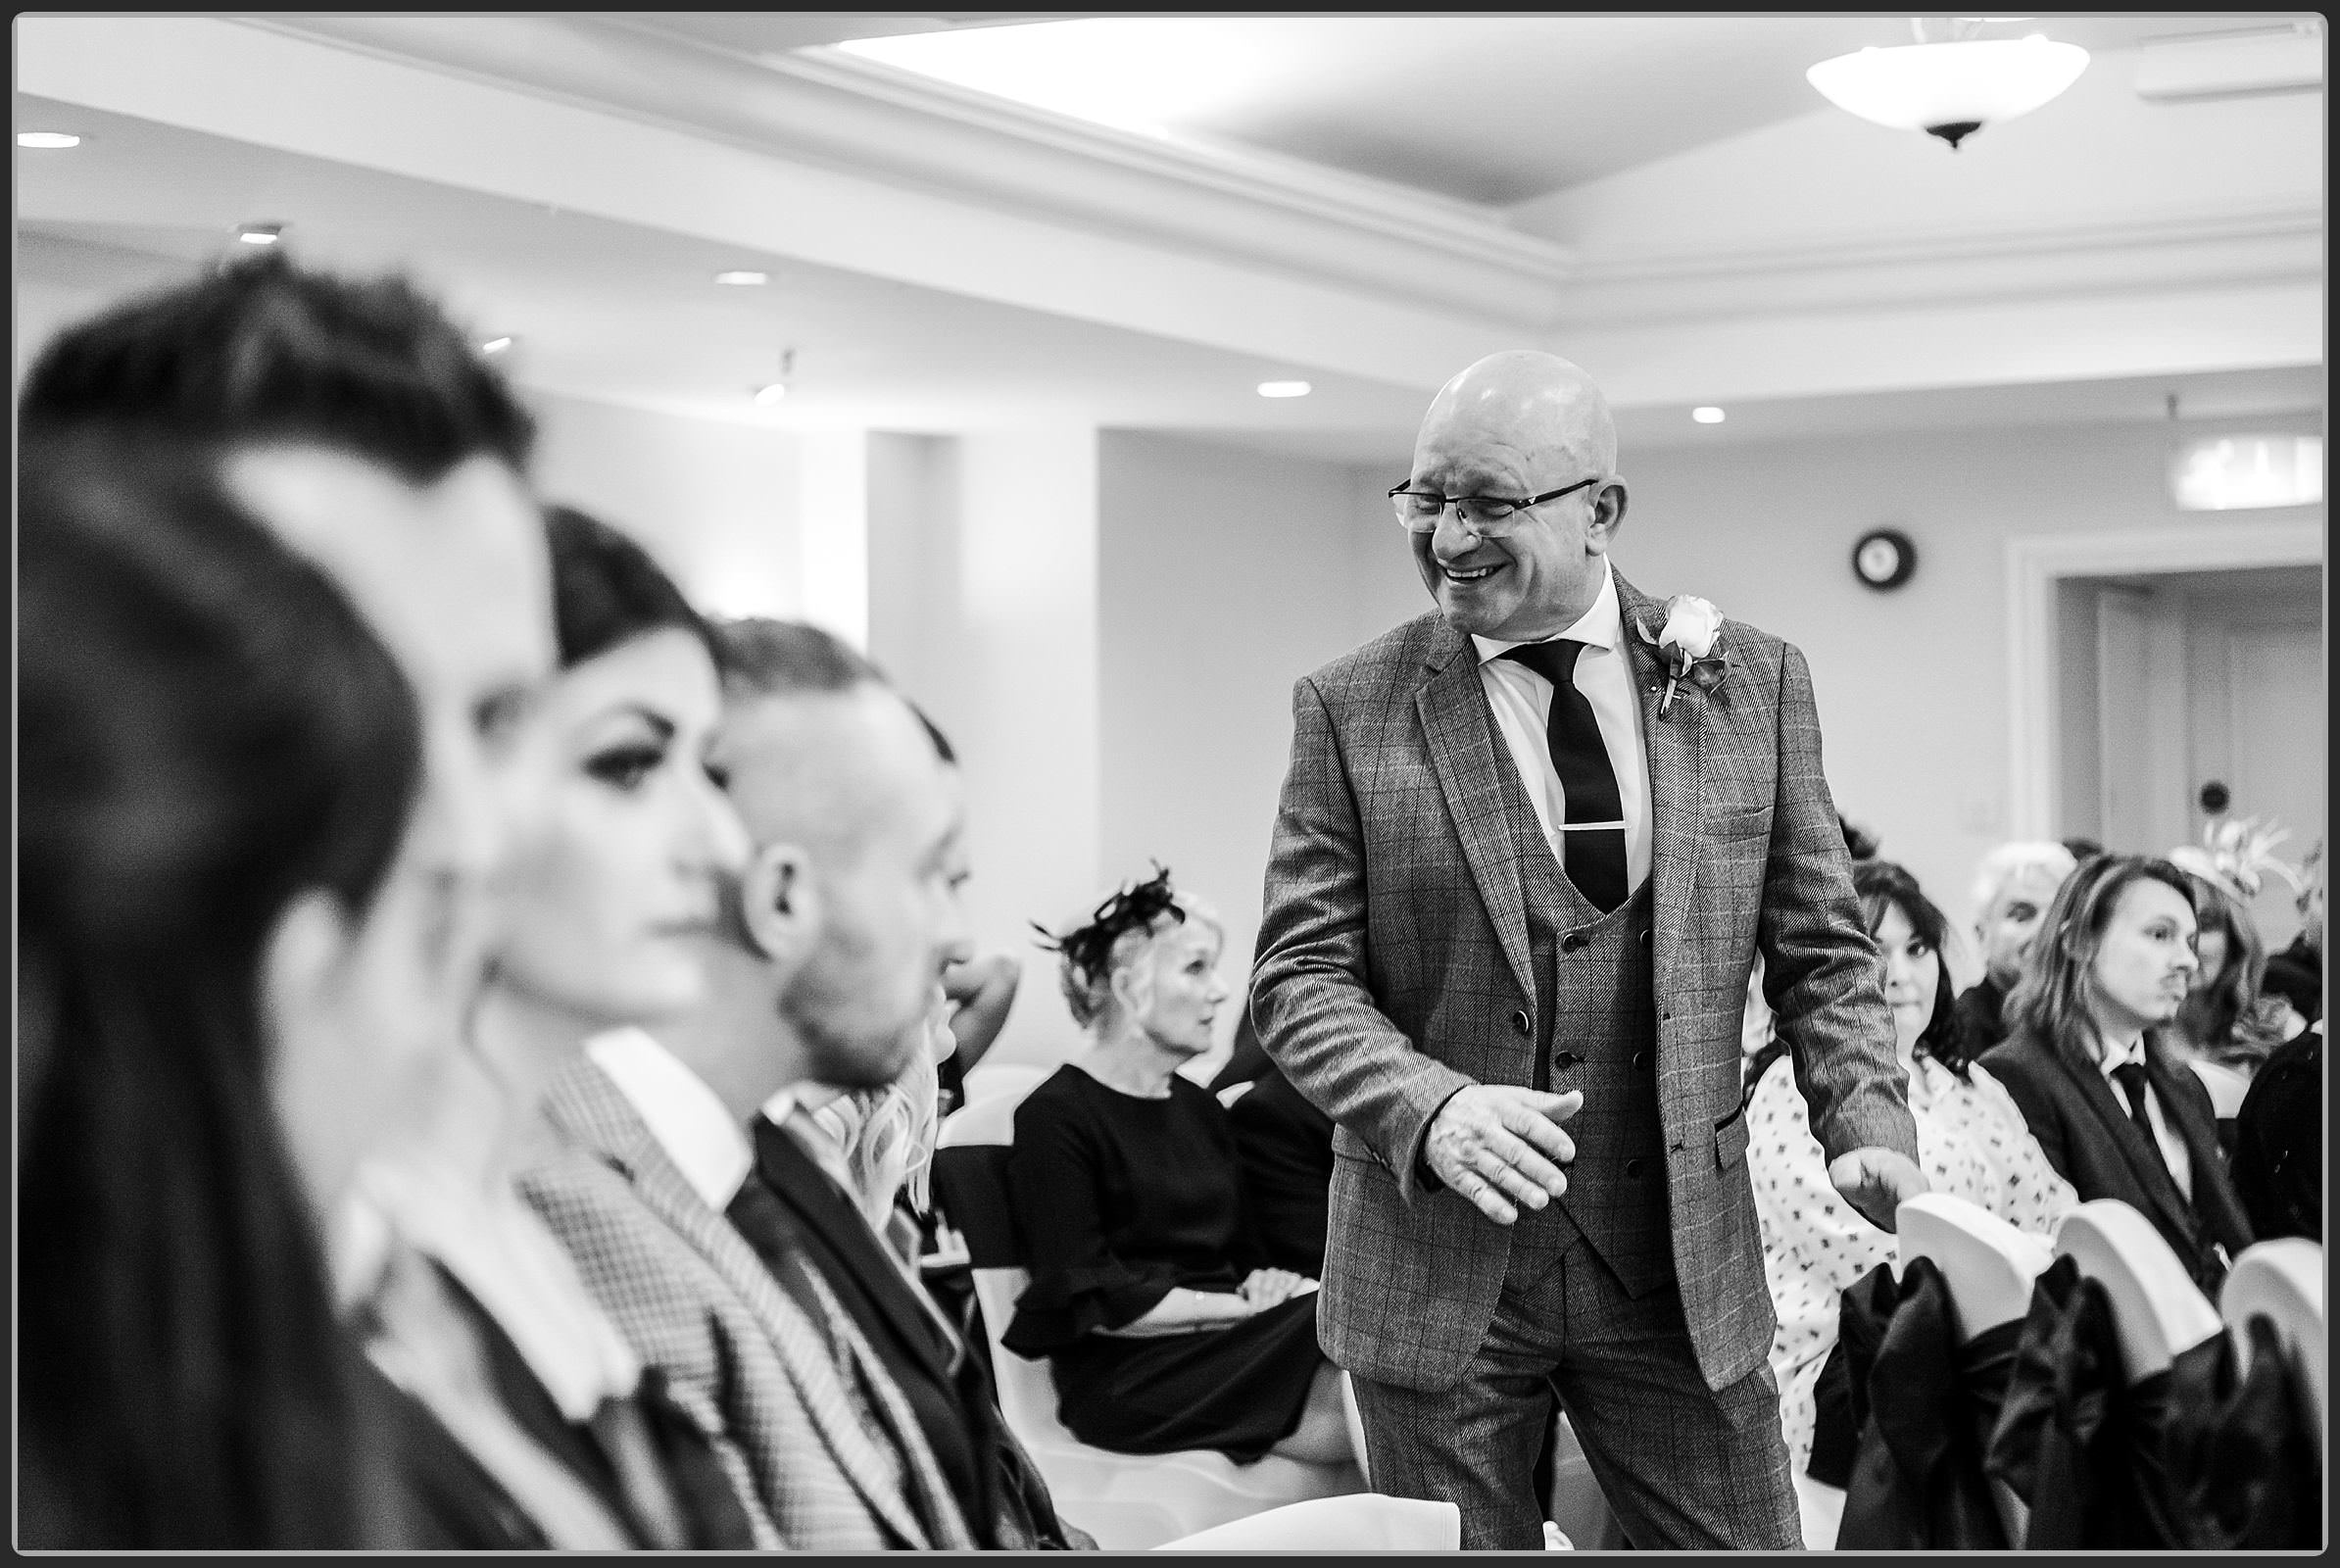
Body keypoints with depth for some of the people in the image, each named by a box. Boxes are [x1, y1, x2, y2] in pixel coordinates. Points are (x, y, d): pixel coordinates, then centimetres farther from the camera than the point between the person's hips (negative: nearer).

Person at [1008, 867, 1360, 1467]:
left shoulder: (1198, 1108, 22)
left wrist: (1270, 1282, -2)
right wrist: (1247, 1306, -13)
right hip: (1131, 1376, -7)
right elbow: (1095, 1304, -11)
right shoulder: (1054, 1118, -4)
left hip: (1228, 1346, 7)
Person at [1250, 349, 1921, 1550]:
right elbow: (1298, 974, -4)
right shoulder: (1352, 710, -2)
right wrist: (1431, 1108, -22)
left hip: (1682, 1259, 1)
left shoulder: (1752, 683, 3)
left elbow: (1819, 954, 6)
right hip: (1437, 1266, -1)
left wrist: (1867, 1127, -11)